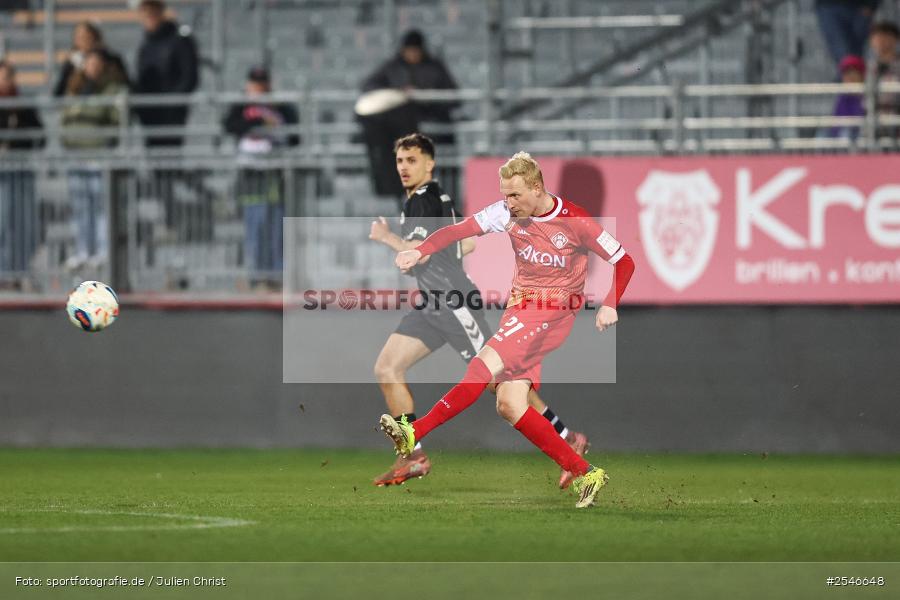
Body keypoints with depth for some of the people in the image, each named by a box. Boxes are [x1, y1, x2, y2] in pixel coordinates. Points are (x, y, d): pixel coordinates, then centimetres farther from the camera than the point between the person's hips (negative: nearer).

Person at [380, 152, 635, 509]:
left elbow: (624, 262, 0)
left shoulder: (575, 221, -9)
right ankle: (585, 474, 1)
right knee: (509, 406, -4)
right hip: (521, 306, 7)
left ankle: (415, 433, -25)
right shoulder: (508, 213, 1)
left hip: (551, 310, -7)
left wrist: (610, 305, -13)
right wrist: (422, 250, -28)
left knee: (486, 364, -24)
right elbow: (462, 228, -11)